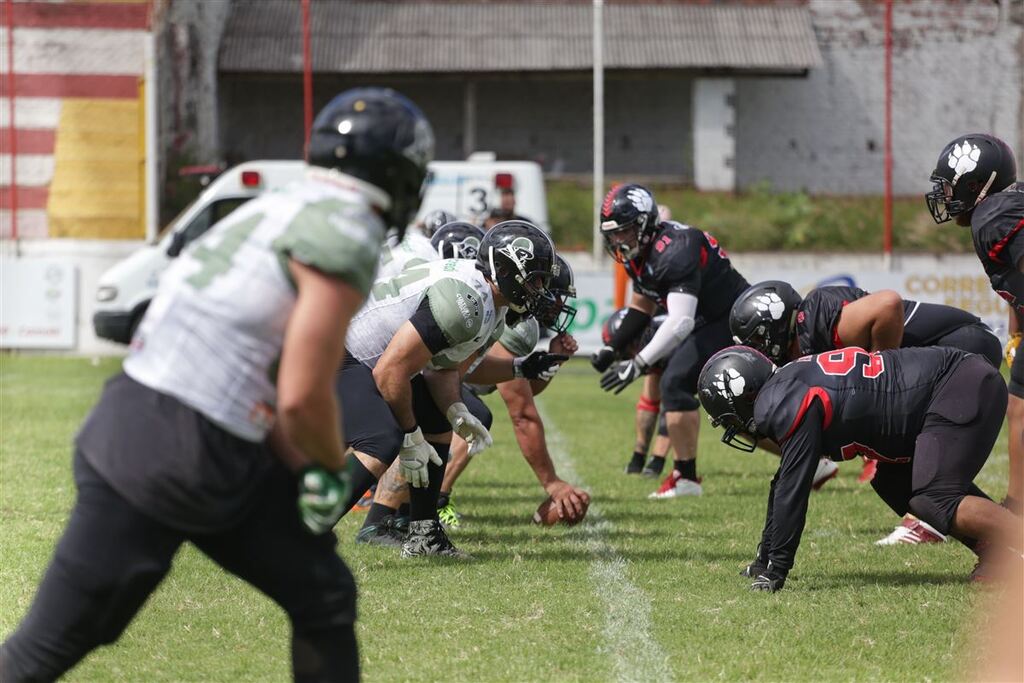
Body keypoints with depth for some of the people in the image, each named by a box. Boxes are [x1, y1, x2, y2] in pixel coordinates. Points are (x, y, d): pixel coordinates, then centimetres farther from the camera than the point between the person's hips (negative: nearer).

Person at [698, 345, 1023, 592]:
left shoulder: (789, 405, -17)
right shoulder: (788, 386, 14)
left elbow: (792, 491, -15)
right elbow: (782, 485, 24)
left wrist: (775, 570, -7)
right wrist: (765, 560, 28)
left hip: (967, 389, -10)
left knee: (936, 501, -19)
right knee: (895, 485, 15)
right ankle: (996, 557, 6)